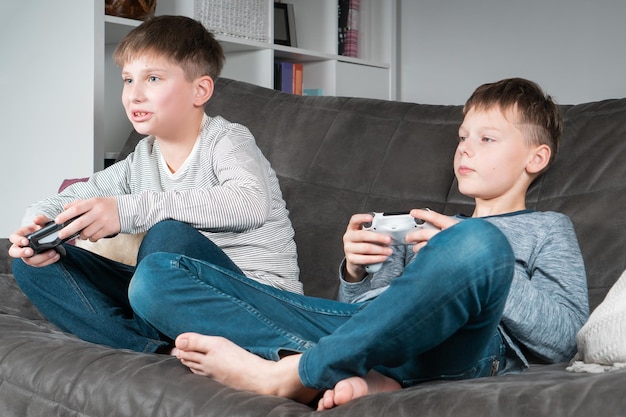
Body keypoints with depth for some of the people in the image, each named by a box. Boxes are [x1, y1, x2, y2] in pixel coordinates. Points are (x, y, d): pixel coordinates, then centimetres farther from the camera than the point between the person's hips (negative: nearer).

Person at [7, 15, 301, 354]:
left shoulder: (226, 140, -11)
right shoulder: (140, 163, 8)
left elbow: (250, 205, -35)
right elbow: (60, 204, 14)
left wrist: (129, 209, -39)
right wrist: (37, 227, -13)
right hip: (173, 296, 7)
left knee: (170, 234, -38)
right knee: (33, 264, -2)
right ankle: (156, 352, -19)